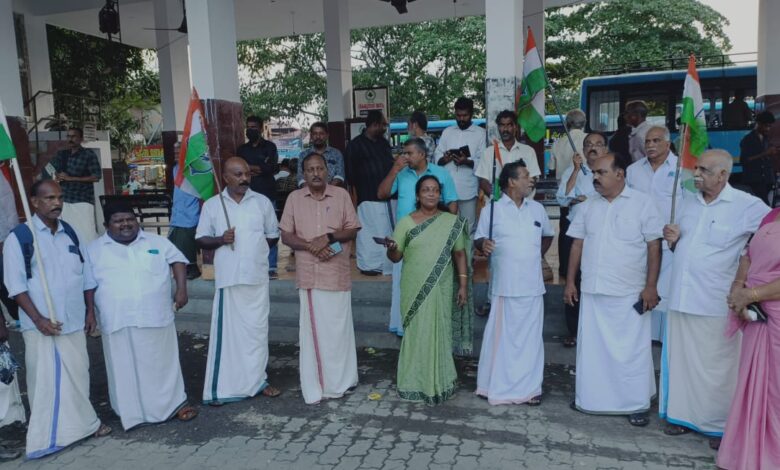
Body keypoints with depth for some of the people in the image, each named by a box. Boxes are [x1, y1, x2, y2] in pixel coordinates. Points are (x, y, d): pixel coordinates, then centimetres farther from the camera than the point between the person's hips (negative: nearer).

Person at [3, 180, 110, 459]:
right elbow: (15, 284, -11)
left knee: (78, 373, 13)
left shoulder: (70, 232, 7)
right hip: (42, 325, -5)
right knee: (47, 379, 3)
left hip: (73, 320, 5)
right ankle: (48, 435, 17)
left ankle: (82, 422, 29)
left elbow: (84, 274, 12)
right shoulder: (19, 237, -9)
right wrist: (38, 319, -16)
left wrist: (90, 310, 9)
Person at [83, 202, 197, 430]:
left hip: (156, 317, 0)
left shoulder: (156, 242, 7)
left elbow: (177, 260, 10)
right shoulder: (94, 250, 6)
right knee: (125, 368, 8)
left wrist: (181, 289, -2)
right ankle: (132, 411, 21)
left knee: (164, 361, 9)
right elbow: (89, 285, 5)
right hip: (118, 322, 0)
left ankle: (176, 403, 21)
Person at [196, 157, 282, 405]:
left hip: (257, 276, 2)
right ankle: (220, 387, 12)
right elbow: (201, 239, 5)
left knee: (257, 329, 10)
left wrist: (255, 247, 3)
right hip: (228, 277, -2)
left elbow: (273, 235, 13)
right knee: (226, 330, 2)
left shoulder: (262, 202, 5)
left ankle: (257, 380, 25)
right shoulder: (212, 205, 2)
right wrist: (220, 240, -12)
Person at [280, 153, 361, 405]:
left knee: (338, 327, 5)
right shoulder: (294, 198, 5)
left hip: (337, 273, -1)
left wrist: (327, 237, -14)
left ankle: (340, 381, 20)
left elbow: (352, 230, 2)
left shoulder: (341, 195, 2)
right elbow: (286, 236, 3)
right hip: (308, 274, 1)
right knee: (313, 329, 5)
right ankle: (314, 386, 16)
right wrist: (311, 246, -12)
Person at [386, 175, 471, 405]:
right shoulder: (406, 222, 1)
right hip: (414, 289, 0)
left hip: (441, 288, 0)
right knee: (417, 333, 5)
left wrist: (463, 284, 0)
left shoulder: (452, 222, 2)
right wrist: (391, 248, -21)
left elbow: (459, 254, 4)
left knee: (439, 332, 6)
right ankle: (415, 383, 17)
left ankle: (439, 382, 21)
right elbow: (395, 257, 1)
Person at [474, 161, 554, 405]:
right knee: (501, 335, 3)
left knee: (530, 336, 9)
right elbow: (479, 239, 0)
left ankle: (530, 386, 22)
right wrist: (483, 244, -22)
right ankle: (496, 385, 17)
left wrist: (537, 255, 13)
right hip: (504, 286, -3)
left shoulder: (537, 209, 9)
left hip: (532, 286, 4)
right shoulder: (492, 210, -3)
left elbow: (548, 235, 24)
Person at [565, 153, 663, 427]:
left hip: (629, 294, -4)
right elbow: (578, 244, 10)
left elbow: (654, 246, -5)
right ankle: (590, 398, 26)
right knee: (591, 347, 12)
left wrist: (651, 286, -11)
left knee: (632, 350, 4)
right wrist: (570, 281, 7)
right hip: (592, 291, 4)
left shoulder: (642, 203, -4)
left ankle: (637, 404, 18)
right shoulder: (588, 206, 8)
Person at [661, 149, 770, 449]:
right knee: (680, 360, 13)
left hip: (715, 303, -5)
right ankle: (683, 415, 28)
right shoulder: (688, 203, 11)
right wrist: (673, 240, -1)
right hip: (681, 298, 5)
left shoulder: (747, 206, -7)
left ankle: (719, 424, 22)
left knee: (717, 366, 5)